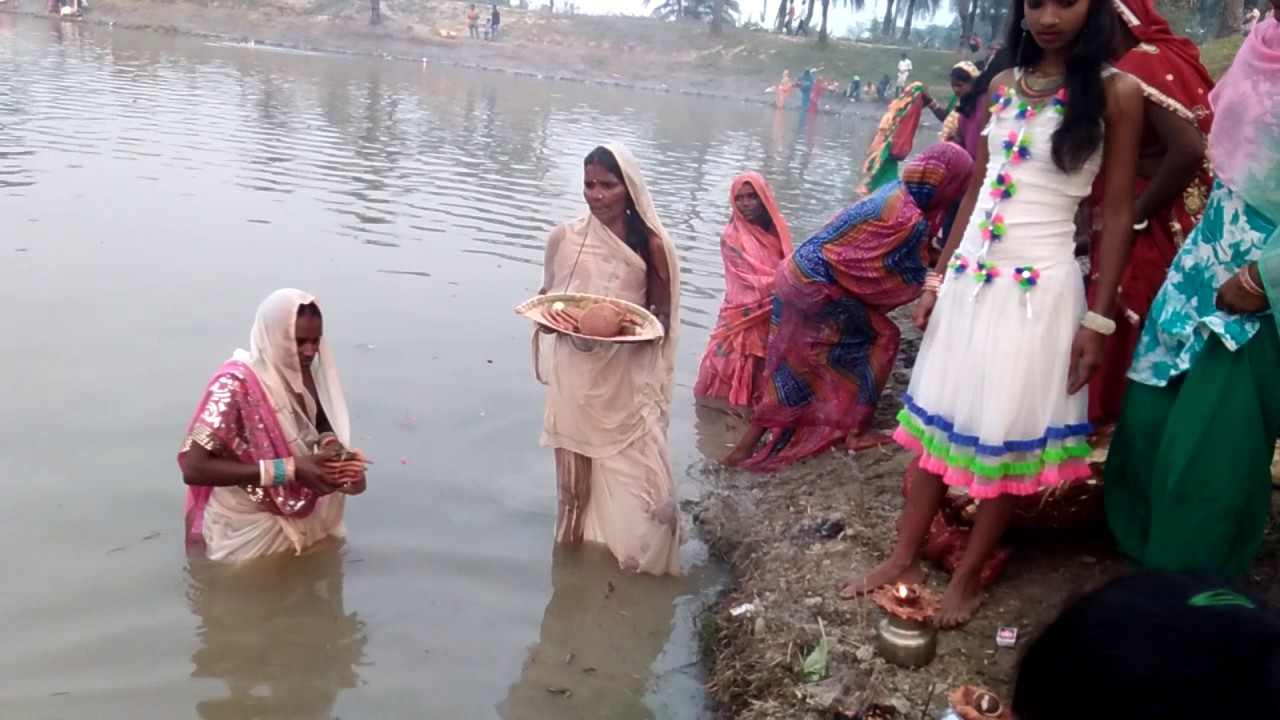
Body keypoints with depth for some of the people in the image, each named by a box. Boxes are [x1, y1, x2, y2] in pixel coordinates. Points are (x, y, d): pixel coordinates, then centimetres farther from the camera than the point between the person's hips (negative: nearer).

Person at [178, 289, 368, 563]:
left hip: (305, 523, 6)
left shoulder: (305, 375, -5)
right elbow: (194, 469, -29)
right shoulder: (236, 384, -25)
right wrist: (287, 470, -34)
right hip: (249, 532, -6)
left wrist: (342, 463, -15)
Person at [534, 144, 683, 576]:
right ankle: (579, 538, 33)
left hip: (628, 378, -2)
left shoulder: (650, 245, -6)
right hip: (576, 374, 2)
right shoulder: (564, 238, -1)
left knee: (636, 472, -1)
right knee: (577, 465, 13)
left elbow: (662, 315, -1)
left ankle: (638, 554, 20)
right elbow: (546, 299, 10)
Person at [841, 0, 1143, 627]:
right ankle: (904, 560, 22)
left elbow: (1118, 213, -6)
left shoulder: (1114, 92, -7)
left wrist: (1098, 319, -9)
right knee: (938, 419, 10)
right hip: (971, 277, 5)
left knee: (1007, 437, 3)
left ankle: (968, 577, 19)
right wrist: (937, 278, 12)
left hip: (1040, 286, -5)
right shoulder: (1005, 85, 8)